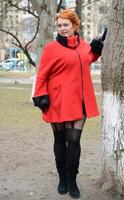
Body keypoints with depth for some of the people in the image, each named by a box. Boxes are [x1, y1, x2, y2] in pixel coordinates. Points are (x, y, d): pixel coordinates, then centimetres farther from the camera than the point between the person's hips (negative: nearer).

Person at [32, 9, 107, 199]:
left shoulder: (83, 44, 7)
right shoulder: (51, 48, -7)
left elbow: (89, 59, 28)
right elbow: (42, 75, -5)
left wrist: (96, 48, 12)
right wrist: (41, 96, -14)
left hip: (79, 102, 3)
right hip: (59, 103, -3)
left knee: (74, 141, 1)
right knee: (60, 141, 9)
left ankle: (72, 181, 15)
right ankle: (62, 179, 25)